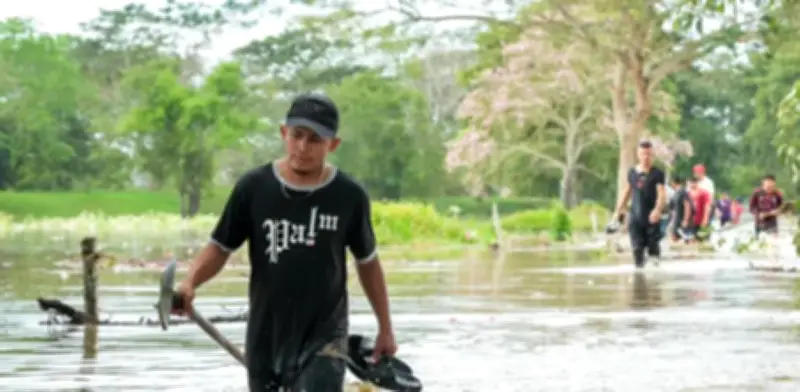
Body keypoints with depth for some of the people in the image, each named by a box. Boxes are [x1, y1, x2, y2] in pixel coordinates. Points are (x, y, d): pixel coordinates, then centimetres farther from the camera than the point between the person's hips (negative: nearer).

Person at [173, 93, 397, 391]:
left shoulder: (348, 197, -6)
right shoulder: (253, 188, -6)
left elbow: (367, 262, 7)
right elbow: (220, 247, -1)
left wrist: (385, 327, 13)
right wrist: (190, 283, -21)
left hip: (323, 337, -2)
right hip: (266, 335, 2)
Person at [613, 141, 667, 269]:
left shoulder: (657, 174, -1)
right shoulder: (632, 172, 13)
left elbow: (662, 193, -10)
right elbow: (626, 192, 21)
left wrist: (657, 210, -27)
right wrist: (618, 211, 19)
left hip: (651, 218, -3)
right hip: (635, 216, 3)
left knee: (653, 248, -4)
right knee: (637, 247, -2)